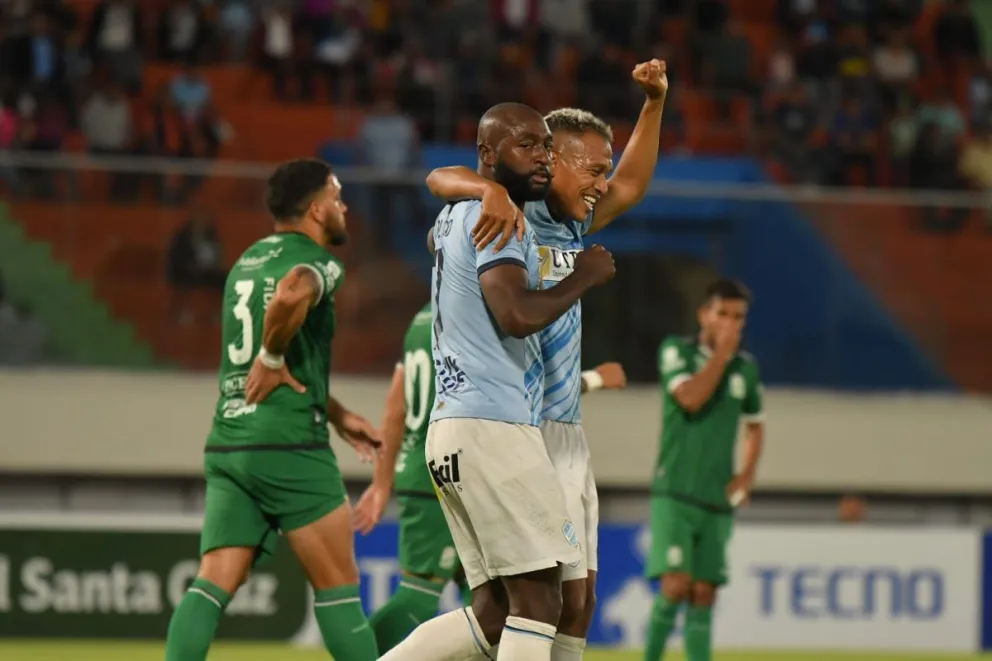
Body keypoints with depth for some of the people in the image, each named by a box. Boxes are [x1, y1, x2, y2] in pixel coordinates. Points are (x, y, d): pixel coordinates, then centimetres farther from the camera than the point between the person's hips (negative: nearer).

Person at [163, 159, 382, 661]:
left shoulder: (248, 261, 20)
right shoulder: (314, 261, -6)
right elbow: (290, 295, -32)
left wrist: (340, 417, 32)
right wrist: (274, 359, -15)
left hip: (227, 445, 7)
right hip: (289, 447, -7)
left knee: (213, 583, -1)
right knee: (337, 585, 4)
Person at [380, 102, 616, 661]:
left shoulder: (453, 219, 21)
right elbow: (517, 315, -23)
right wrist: (583, 279, -7)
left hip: (450, 430, 10)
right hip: (495, 426, -10)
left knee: (495, 612, 10)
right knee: (537, 598, -9)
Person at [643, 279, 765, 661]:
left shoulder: (746, 368, 10)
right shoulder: (676, 351, -2)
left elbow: (754, 425, 23)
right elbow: (690, 398, -20)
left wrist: (748, 473, 7)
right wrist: (721, 353, -14)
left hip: (718, 501, 4)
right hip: (675, 496, -4)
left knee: (704, 594, 2)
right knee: (676, 584, -16)